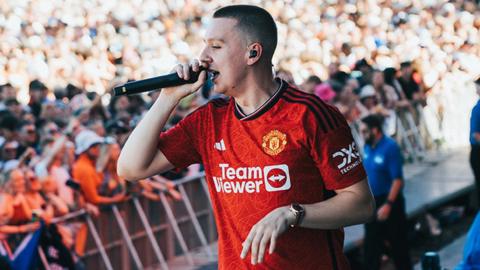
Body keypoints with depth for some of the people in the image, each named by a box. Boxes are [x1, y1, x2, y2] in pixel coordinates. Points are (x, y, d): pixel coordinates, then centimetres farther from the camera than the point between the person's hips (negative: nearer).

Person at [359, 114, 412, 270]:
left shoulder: (390, 148, -18)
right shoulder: (367, 147, 3)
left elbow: (397, 179, -21)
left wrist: (388, 204, -24)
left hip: (389, 201, -7)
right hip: (371, 202, 7)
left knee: (397, 241, 7)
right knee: (371, 242, 10)